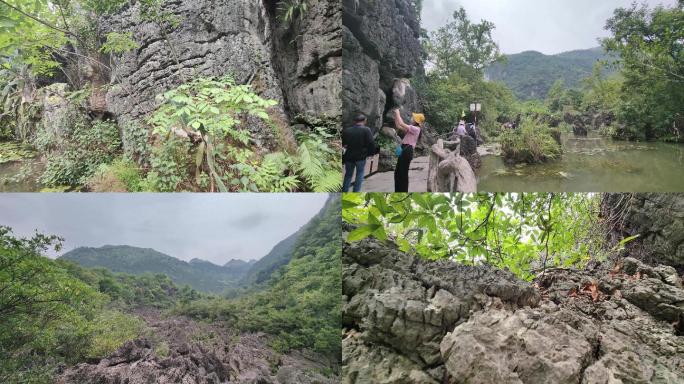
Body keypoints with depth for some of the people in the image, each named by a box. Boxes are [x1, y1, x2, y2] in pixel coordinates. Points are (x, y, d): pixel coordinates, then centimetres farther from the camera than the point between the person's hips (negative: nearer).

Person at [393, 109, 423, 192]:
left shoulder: (416, 129, -9)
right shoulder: (412, 129, 21)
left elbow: (401, 124, -15)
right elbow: (398, 127, 18)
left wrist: (397, 113, -3)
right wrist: (396, 115, 14)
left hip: (407, 151, -10)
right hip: (404, 151, 10)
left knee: (403, 173, -7)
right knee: (398, 173, 12)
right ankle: (399, 192, 20)